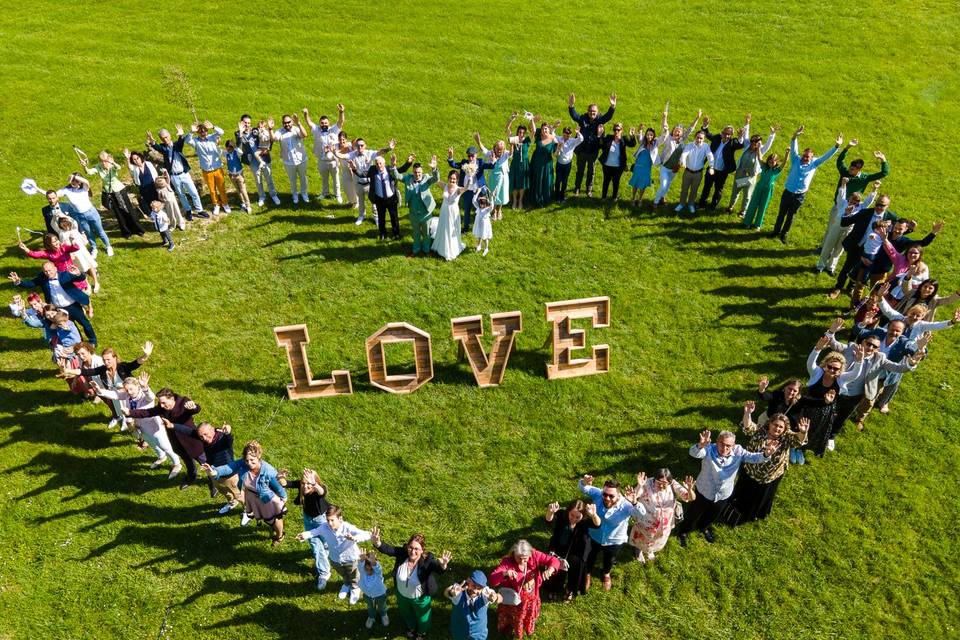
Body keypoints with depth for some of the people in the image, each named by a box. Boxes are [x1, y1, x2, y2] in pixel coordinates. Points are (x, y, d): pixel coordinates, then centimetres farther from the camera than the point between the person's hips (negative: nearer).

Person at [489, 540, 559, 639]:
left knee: (530, 619, 30)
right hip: (514, 600, -3)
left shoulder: (535, 556, -23)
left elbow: (554, 560, -19)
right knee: (515, 621, 22)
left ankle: (529, 630, 62)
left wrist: (550, 570, -41)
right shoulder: (507, 562, -31)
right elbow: (492, 580, -35)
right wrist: (504, 574, -54)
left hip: (531, 598, 3)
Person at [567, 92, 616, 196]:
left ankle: (589, 189, 32)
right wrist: (571, 105, -45)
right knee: (580, 170, 16)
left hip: (593, 151, 1)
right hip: (581, 150, -1)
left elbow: (608, 116, -24)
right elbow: (574, 115, -25)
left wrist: (613, 107, -43)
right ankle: (577, 188, 32)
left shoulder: (599, 119, -8)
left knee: (591, 171, 16)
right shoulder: (583, 118, -10)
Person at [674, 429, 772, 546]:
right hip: (704, 491, -3)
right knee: (693, 514, 22)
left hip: (723, 495, 3)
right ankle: (683, 531, 51)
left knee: (712, 516, 32)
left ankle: (704, 528, 65)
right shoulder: (709, 450, -30)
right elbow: (694, 453, -48)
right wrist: (701, 445, -71)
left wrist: (765, 454, -53)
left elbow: (753, 457, -30)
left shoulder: (738, 452, -21)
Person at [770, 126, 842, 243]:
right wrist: (795, 137, -38)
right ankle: (776, 231, 33)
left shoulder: (814, 163, -3)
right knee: (781, 213, 15)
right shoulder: (796, 160, -7)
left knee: (790, 216, 14)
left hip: (799, 195, 0)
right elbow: (793, 149, -20)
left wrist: (836, 146, -17)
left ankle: (784, 234, 29)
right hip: (788, 192, 0)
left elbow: (826, 156, -5)